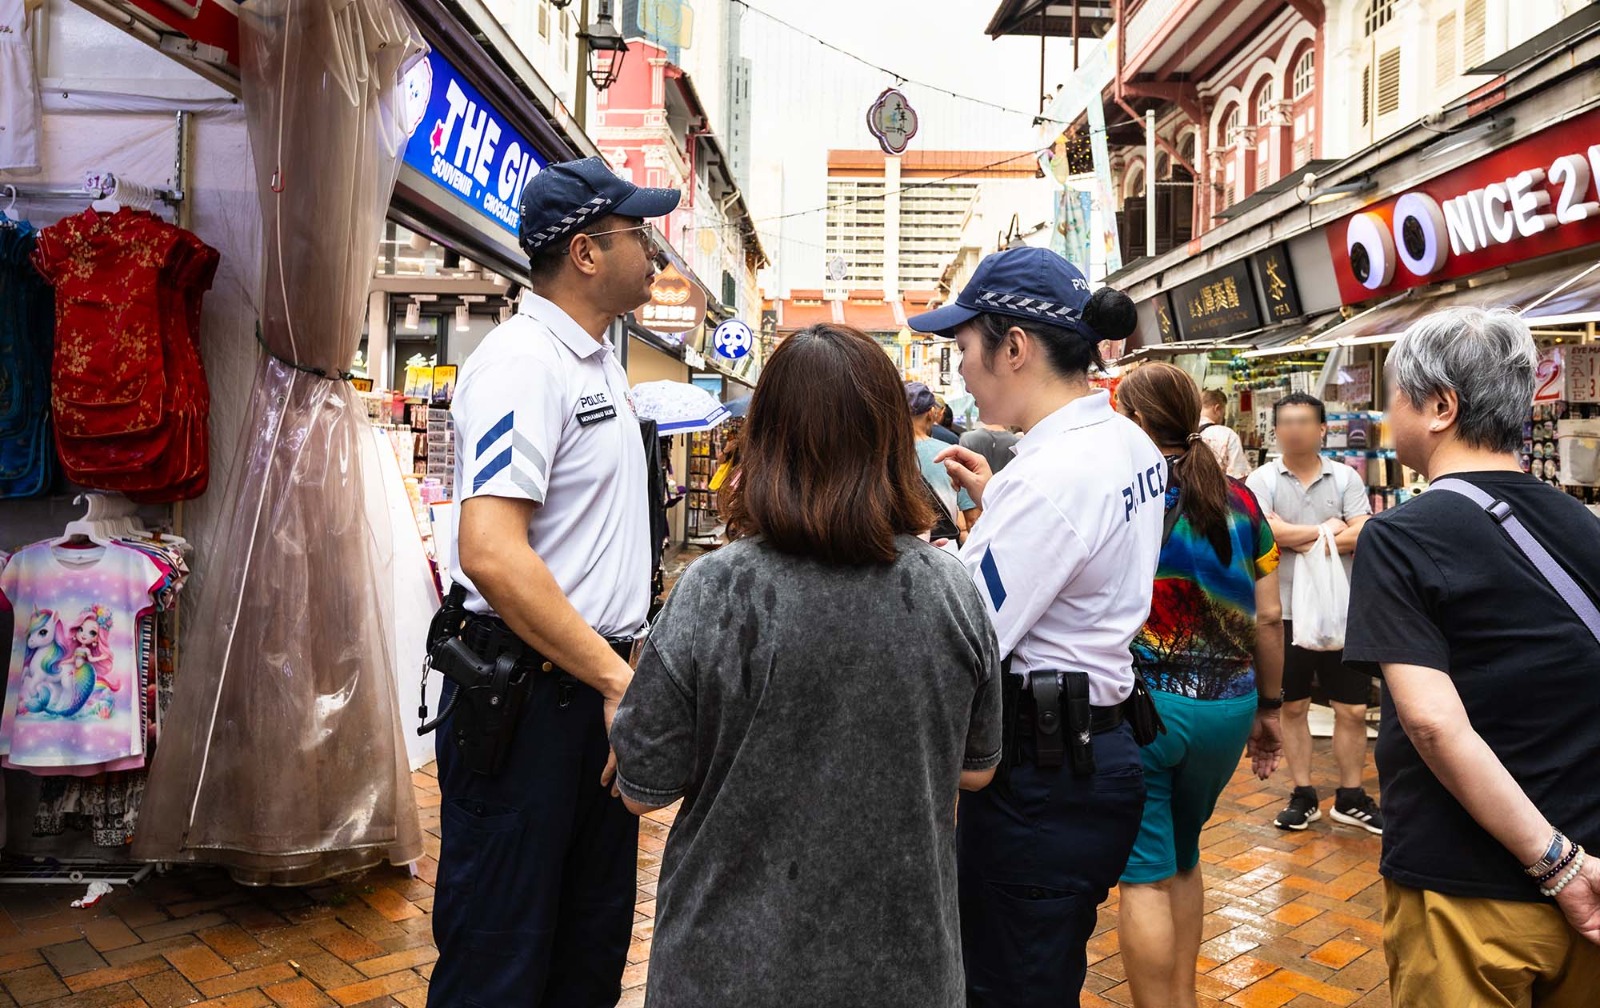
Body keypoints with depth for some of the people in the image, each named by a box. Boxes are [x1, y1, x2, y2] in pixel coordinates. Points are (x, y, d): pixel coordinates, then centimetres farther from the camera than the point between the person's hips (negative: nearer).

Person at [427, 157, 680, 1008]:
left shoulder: (598, 361, 13)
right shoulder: (522, 363, -16)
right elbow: (490, 553, -27)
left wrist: (624, 664, 15)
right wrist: (617, 679, -24)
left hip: (597, 683, 9)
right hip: (528, 694, -9)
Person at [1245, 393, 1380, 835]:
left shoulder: (1345, 477, 2)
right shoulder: (1263, 479, -1)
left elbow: (1363, 534, -9)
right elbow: (1265, 531, -18)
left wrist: (1301, 541, -16)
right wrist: (1327, 529, -11)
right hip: (1286, 612, -1)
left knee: (1353, 710, 7)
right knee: (1293, 707, 10)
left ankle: (1350, 799, 23)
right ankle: (1303, 795, 24)